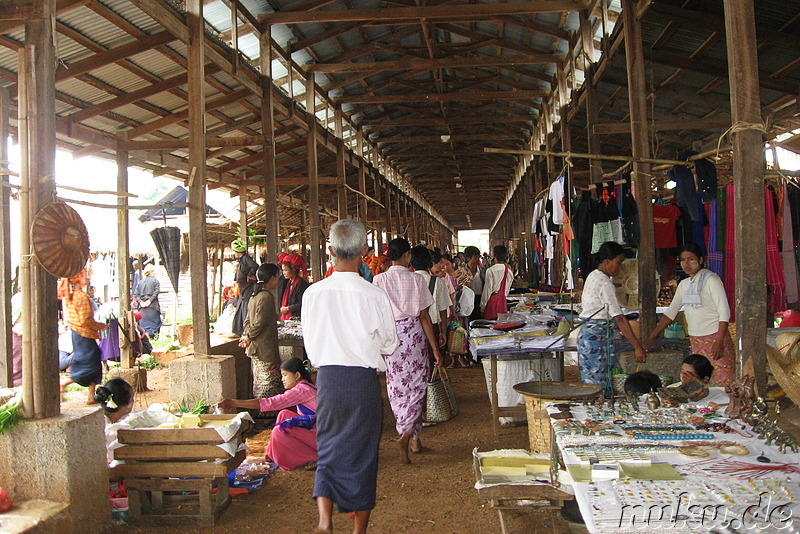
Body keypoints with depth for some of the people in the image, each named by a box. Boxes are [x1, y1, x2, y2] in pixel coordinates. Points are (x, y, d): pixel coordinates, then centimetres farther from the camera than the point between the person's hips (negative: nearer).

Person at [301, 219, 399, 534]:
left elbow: (309, 342, 5)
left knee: (329, 450, 17)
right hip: (363, 381, -2)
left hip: (326, 378, 2)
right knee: (362, 454, 12)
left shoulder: (313, 292, -6)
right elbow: (389, 345, 0)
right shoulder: (375, 295, -13)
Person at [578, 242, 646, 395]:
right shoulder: (604, 283, -18)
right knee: (598, 388, -6)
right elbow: (619, 318, -23)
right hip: (597, 335, -10)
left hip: (586, 330, 10)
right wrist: (637, 346, -24)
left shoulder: (593, 276, 12)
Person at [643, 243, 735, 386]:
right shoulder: (684, 284, 13)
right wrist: (652, 337, 12)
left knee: (723, 382, -9)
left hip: (714, 337, -6)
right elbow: (670, 312, 17)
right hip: (695, 340, 6)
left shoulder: (711, 280, -6)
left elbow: (724, 312, -11)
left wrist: (719, 342, -20)